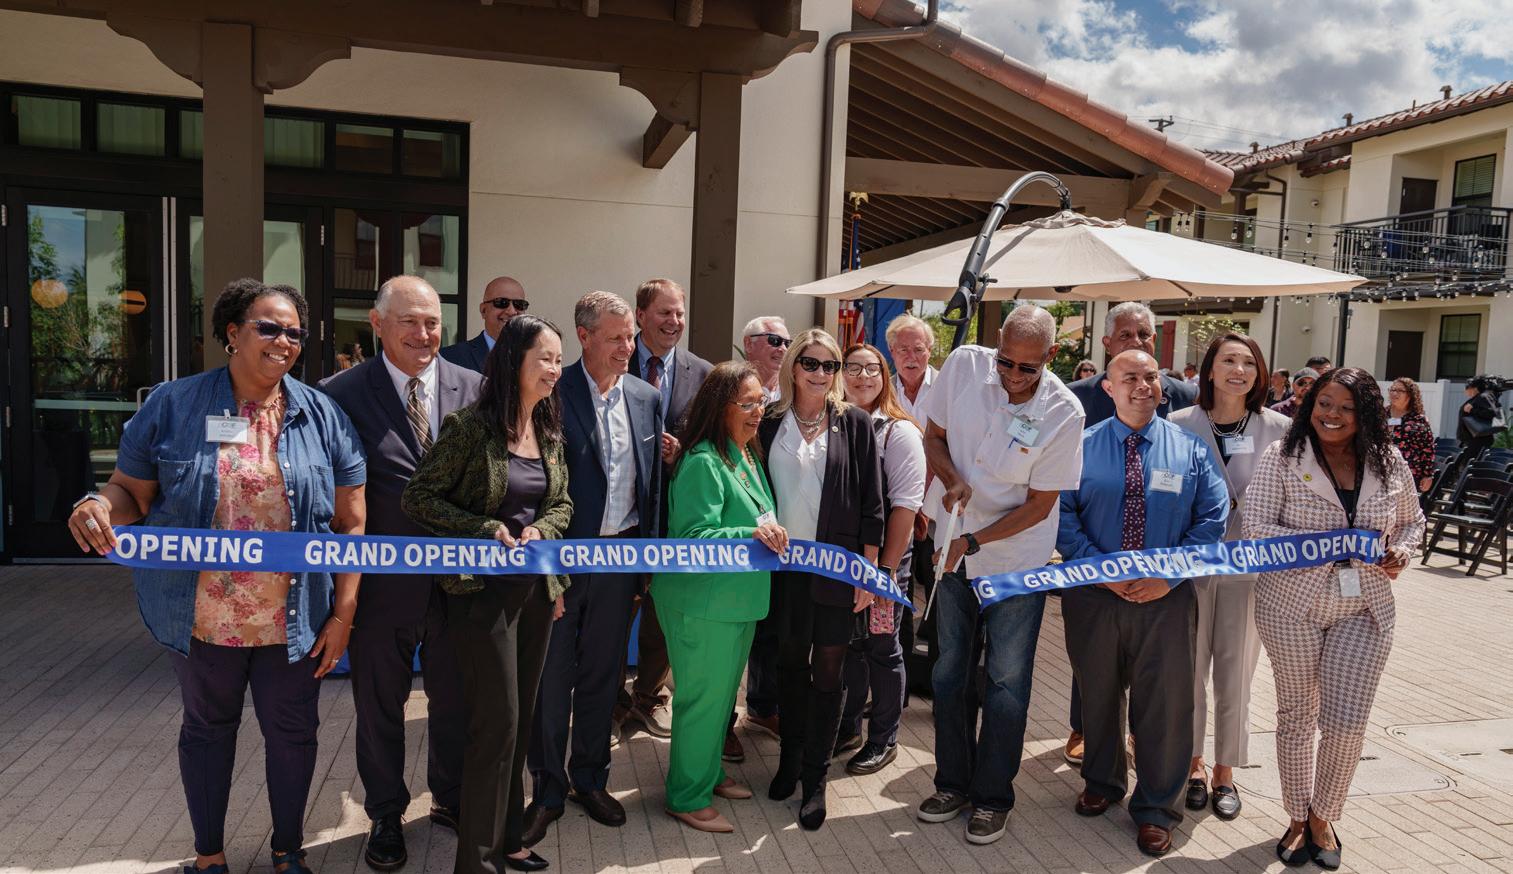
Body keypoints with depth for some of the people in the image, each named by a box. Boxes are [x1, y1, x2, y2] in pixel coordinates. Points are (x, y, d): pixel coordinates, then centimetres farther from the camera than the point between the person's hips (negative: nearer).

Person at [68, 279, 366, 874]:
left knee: (292, 731, 13)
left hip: (294, 620, 0)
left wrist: (343, 613, -6)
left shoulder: (322, 416, -3)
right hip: (203, 619, 0)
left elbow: (350, 523, -3)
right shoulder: (172, 406, -4)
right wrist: (98, 506, -22)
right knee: (207, 728, 19)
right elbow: (130, 490, 3)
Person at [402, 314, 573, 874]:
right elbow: (418, 498, -11)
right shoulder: (471, 427, -13)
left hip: (536, 588, 7)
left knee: (520, 720, 15)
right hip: (484, 590, -6)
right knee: (497, 722, -3)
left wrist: (540, 528, -7)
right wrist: (488, 530, -19)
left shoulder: (549, 430, 6)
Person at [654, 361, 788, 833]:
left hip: (740, 598, 9)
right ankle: (687, 798, 19)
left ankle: (709, 772, 41)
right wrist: (750, 535, -35)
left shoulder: (749, 457, 8)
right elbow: (692, 537, -26)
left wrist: (770, 538, 4)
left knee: (724, 692, 22)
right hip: (702, 603, -9)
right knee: (702, 697, 2)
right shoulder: (702, 462, -21)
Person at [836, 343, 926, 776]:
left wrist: (887, 568, -15)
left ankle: (883, 739, 22)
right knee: (846, 643, 13)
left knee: (881, 646, 6)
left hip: (882, 556, -4)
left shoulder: (898, 432, -7)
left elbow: (905, 505, -11)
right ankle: (847, 727, 32)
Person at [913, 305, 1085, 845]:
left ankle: (993, 796, 23)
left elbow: (1039, 505, -13)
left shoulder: (1063, 413, -18)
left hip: (1016, 558, -3)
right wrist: (953, 480, -18)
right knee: (951, 670, 13)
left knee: (1007, 679, 6)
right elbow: (934, 436, 2)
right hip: (954, 550, 3)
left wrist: (972, 541, -21)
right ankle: (953, 783, 30)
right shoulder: (964, 365, -12)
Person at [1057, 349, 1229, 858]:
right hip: (1093, 594, 0)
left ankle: (1156, 810, 22)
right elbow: (1063, 514, -4)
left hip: (1165, 598, 0)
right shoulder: (1082, 447, 2)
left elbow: (1212, 519, 0)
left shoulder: (1190, 449, 4)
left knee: (1163, 703, 5)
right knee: (1098, 695, 15)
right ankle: (1102, 783, 38)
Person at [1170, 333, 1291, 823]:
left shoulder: (1277, 429, 0)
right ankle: (1192, 764, 27)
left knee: (1234, 677, 9)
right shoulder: (1180, 425, -2)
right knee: (1190, 672, 8)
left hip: (1248, 567, 1)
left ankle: (1224, 773, 25)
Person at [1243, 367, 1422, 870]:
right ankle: (1298, 818, 29)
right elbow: (1257, 529, -13)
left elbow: (1412, 521, 18)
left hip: (1364, 609, 2)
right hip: (1292, 603, -2)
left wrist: (1401, 551, -4)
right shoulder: (1282, 458, -8)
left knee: (1347, 722, 1)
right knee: (1297, 715, 10)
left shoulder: (1390, 465, 3)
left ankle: (1322, 817, 25)